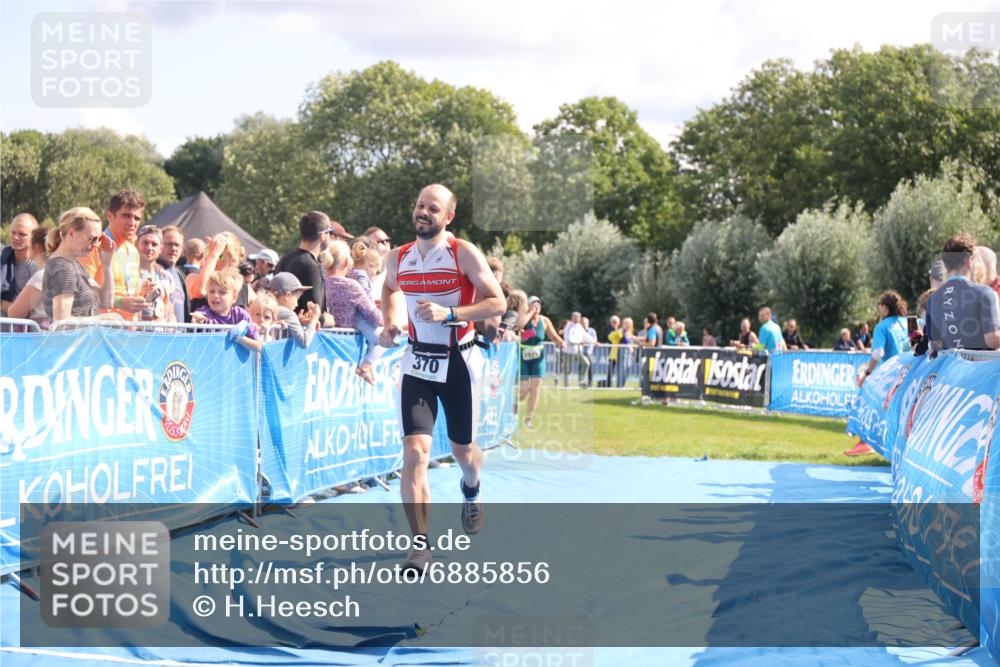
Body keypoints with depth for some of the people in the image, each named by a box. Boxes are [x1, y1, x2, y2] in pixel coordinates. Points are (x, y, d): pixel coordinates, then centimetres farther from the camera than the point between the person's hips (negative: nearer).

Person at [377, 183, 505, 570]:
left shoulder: (464, 254, -12)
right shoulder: (397, 258, 1)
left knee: (462, 449, 15)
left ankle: (471, 490, 52)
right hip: (417, 362, 2)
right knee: (415, 450, -14)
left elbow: (498, 303, -14)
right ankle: (420, 543, -13)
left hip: (459, 360, -2)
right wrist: (390, 322, 4)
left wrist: (450, 313, -26)